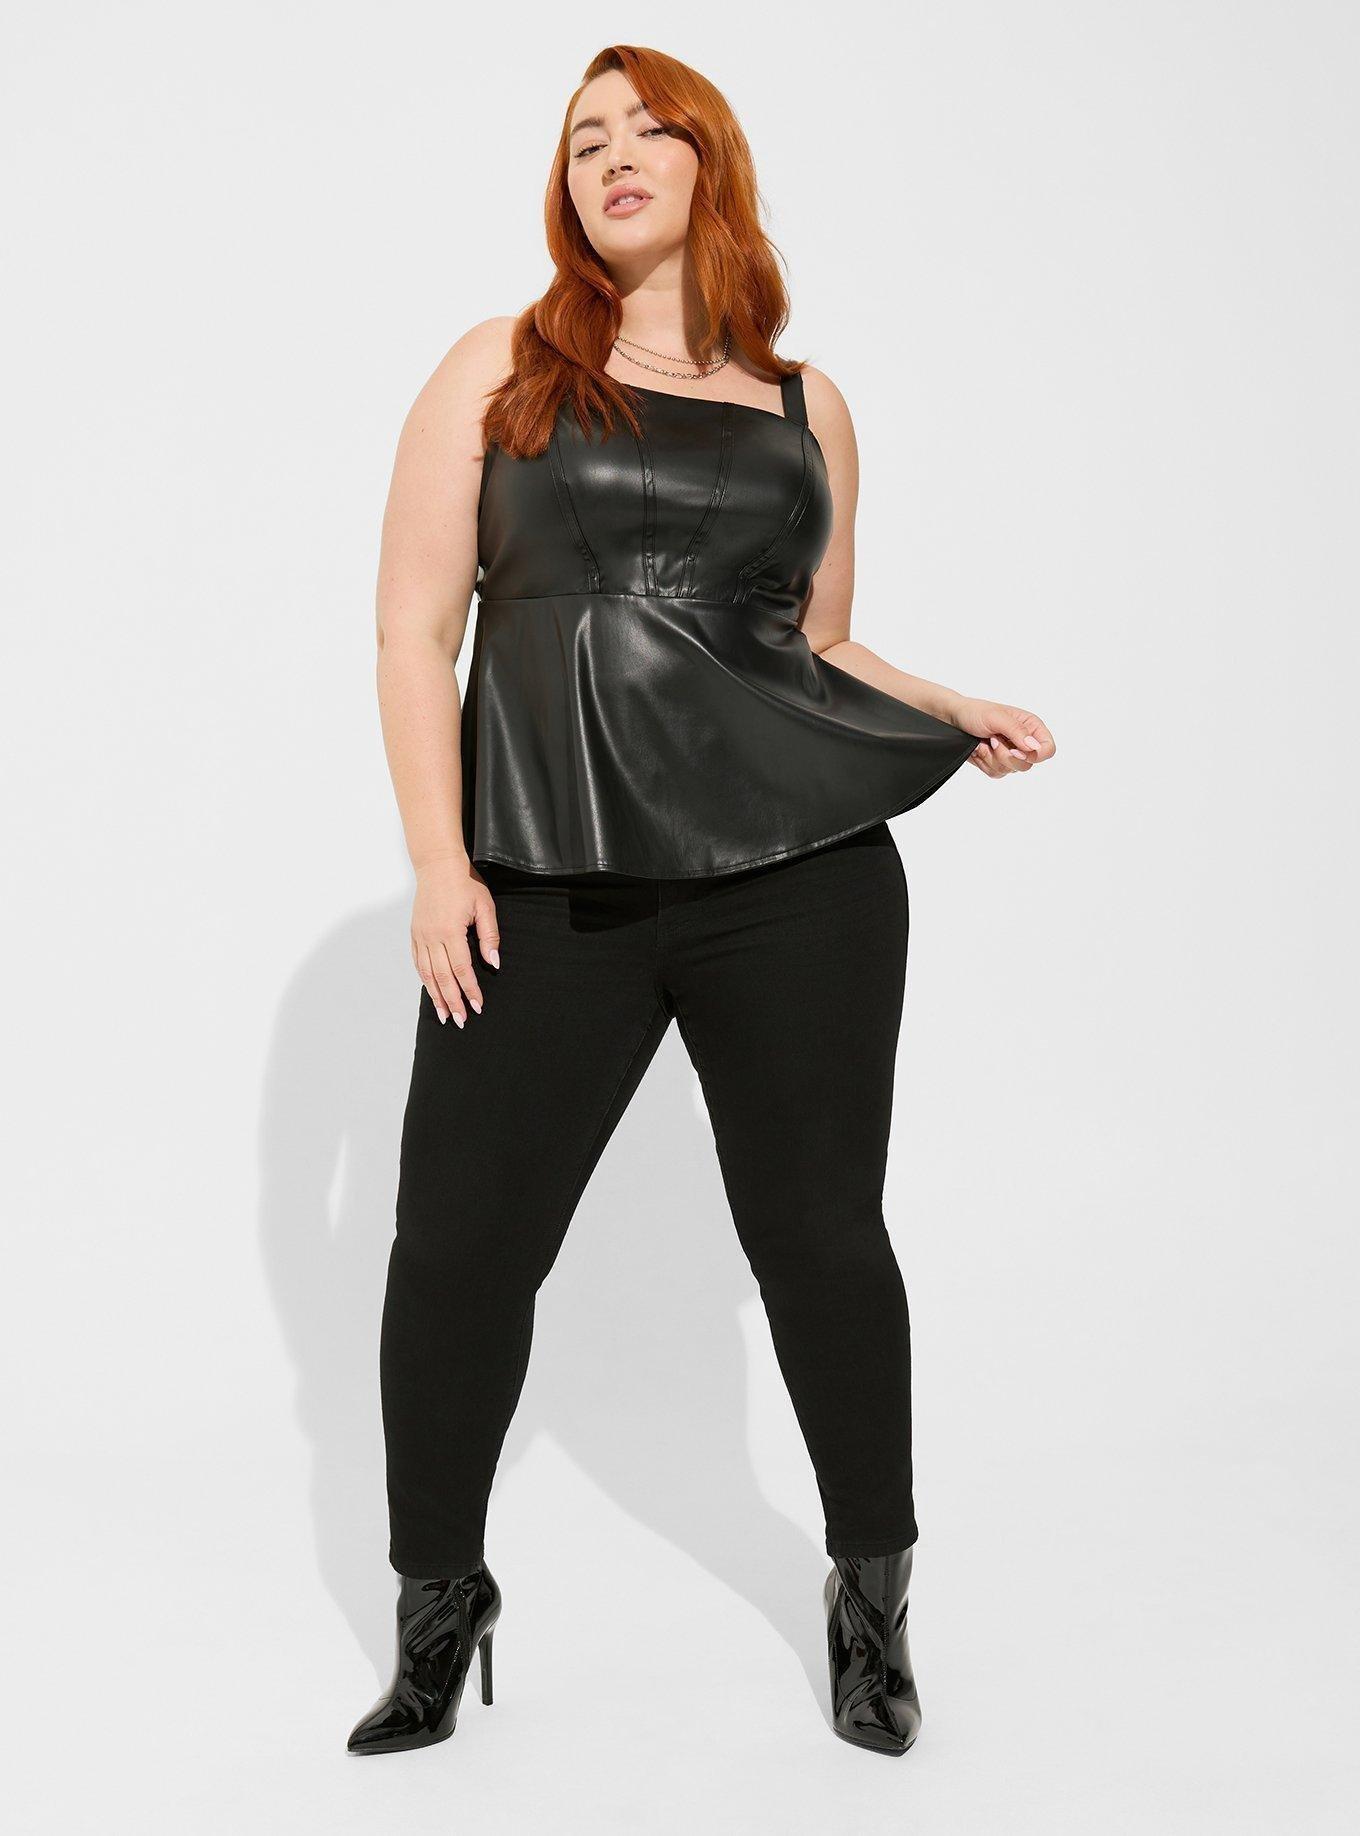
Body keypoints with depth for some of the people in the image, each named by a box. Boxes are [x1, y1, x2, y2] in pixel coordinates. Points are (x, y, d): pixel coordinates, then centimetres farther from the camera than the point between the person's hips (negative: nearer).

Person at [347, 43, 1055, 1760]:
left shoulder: (806, 406, 15)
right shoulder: (501, 369, 9)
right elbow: (414, 623, 3)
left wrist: (944, 711, 2)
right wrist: (440, 866, -6)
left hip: (801, 874, 1)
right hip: (548, 892, -1)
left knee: (816, 1227, 5)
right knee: (459, 1242, -1)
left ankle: (872, 1598, 26)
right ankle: (437, 1608, 21)